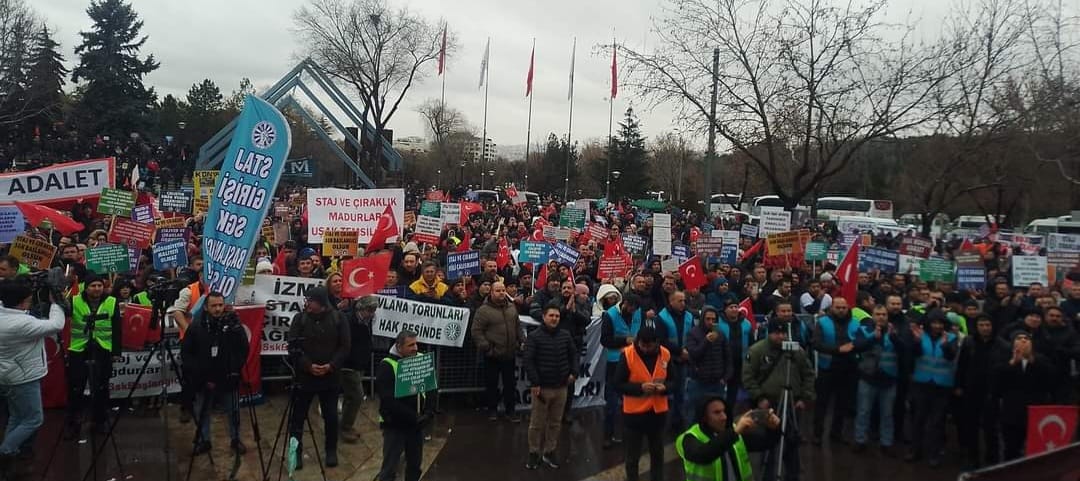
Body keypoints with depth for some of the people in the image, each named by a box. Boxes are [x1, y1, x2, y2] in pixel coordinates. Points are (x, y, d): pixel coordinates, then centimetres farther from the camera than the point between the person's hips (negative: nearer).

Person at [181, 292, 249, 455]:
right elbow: (186, 354, -3)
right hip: (203, 381, 1)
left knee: (233, 412, 12)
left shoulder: (234, 325, -7)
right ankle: (204, 441, 30)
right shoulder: (196, 327, -6)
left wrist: (235, 371, -14)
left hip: (228, 380, 0)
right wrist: (200, 377, -9)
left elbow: (243, 351, -3)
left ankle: (235, 440, 28)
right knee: (202, 413, 13)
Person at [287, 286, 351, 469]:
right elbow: (293, 346, -6)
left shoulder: (338, 318, -4)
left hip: (330, 377, 0)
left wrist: (331, 366, -15)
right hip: (304, 375, 0)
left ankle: (331, 451, 25)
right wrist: (307, 365, -17)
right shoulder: (299, 318, -4)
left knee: (331, 416, 9)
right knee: (298, 416, 5)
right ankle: (296, 451, 20)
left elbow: (345, 346, -3)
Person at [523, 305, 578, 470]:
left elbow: (573, 354, 14)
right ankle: (534, 453, 18)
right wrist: (534, 383, -15)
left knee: (555, 422, 12)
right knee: (537, 423, 5)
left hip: (561, 387, 4)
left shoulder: (565, 335, 4)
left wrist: (573, 372, 0)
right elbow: (528, 361, -11)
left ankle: (549, 452, 24)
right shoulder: (534, 336, -9)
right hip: (542, 387, -4)